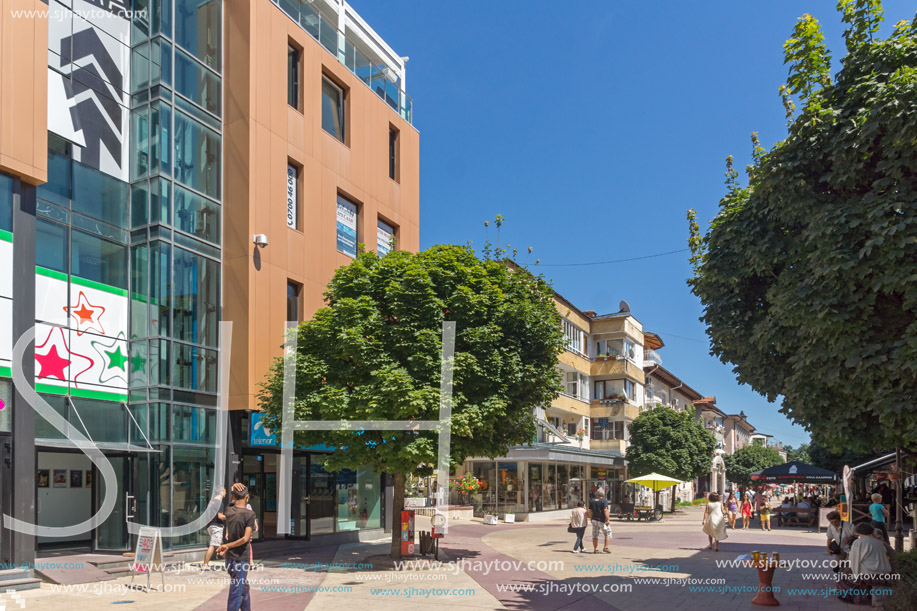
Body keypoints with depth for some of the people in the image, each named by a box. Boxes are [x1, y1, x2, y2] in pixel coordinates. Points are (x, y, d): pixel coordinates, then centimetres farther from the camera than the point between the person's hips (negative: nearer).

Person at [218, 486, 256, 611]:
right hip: (240, 559, -6)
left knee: (244, 588, 22)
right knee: (237, 592, 1)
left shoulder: (228, 511, -2)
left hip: (229, 558, 6)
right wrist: (227, 546, -12)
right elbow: (245, 539, -20)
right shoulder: (249, 514, -16)